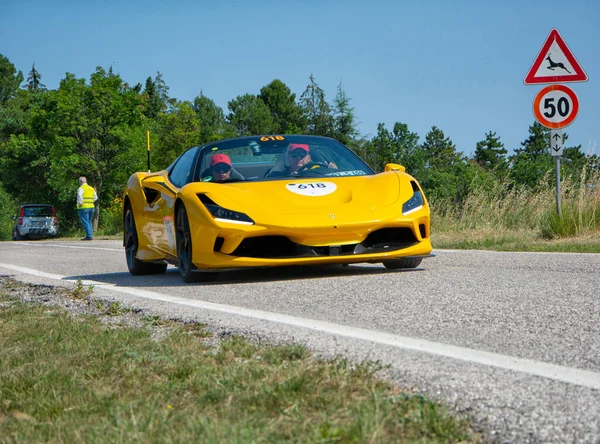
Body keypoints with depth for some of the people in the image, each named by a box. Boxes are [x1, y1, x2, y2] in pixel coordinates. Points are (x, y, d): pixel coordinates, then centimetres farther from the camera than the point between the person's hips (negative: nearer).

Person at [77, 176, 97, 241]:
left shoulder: (81, 188, -7)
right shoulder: (91, 188, 16)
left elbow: (79, 196, -24)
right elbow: (95, 197, 18)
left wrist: (80, 203, -15)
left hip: (84, 207, -7)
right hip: (91, 207, 7)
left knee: (85, 222, -6)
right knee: (89, 222, 15)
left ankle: (89, 236, -11)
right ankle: (89, 235, 12)